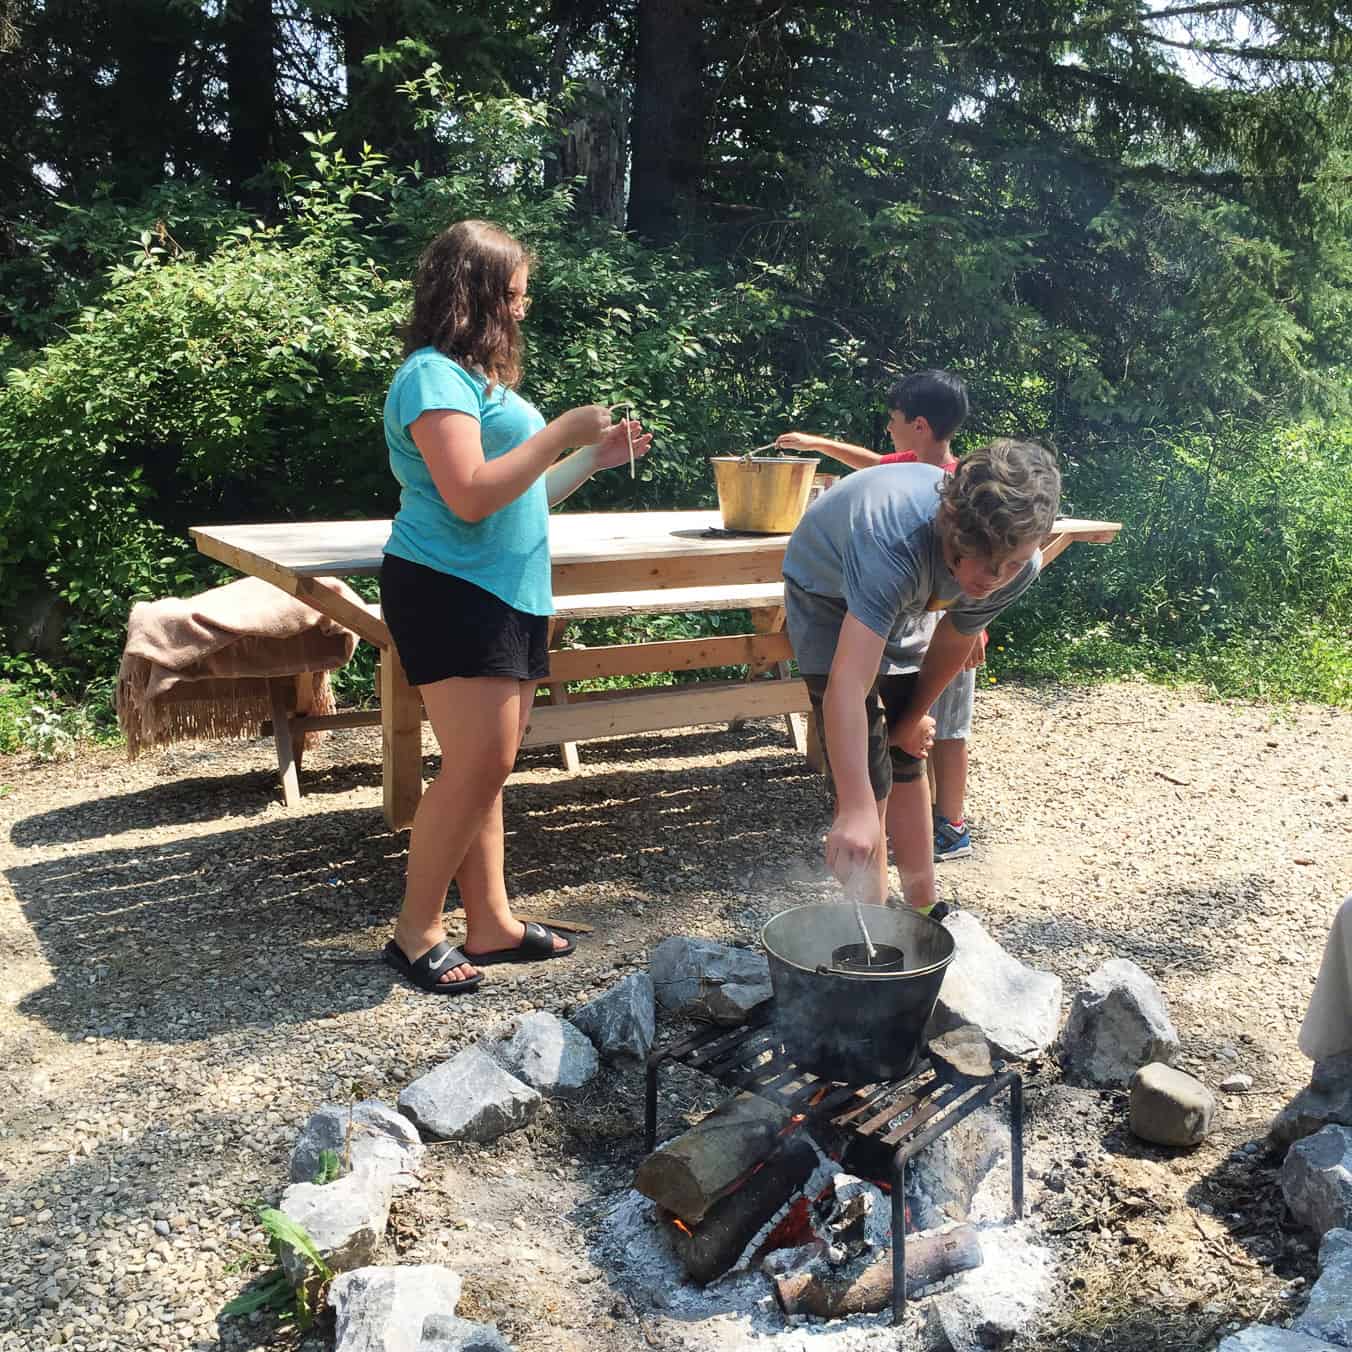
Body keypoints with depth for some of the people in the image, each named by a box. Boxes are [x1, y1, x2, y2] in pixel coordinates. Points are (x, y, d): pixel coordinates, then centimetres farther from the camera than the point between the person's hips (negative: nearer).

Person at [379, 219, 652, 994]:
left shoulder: (481, 376, 21)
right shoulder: (435, 376, -10)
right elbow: (471, 496, -22)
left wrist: (595, 459, 16)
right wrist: (562, 433, -14)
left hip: (506, 596, 10)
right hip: (451, 592, -10)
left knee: (489, 768, 9)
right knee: (481, 763, -12)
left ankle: (491, 924, 16)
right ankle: (417, 932, 1)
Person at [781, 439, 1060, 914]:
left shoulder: (1019, 566, -27)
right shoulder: (894, 541, -48)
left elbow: (953, 644, -6)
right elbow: (848, 685, -55)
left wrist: (913, 718, 6)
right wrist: (857, 810, -62)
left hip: (904, 609, 6)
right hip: (830, 598, -6)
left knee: (908, 764, 15)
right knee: (871, 777, -14)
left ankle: (922, 910, 29)